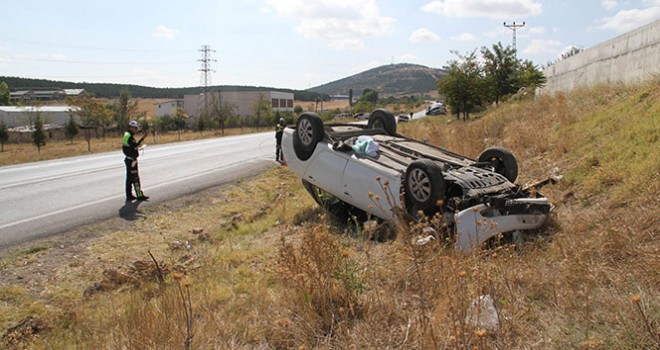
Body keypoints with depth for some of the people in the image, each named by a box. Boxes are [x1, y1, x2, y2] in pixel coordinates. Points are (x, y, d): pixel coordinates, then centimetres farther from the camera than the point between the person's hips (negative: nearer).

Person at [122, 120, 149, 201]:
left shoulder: (126, 135, 16)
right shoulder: (129, 136, -16)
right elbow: (134, 146, -29)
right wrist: (142, 138, -32)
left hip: (128, 159, 10)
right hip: (131, 160, -10)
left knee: (129, 178, 13)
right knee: (135, 178, -7)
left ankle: (129, 195, 17)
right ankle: (139, 195, -4)